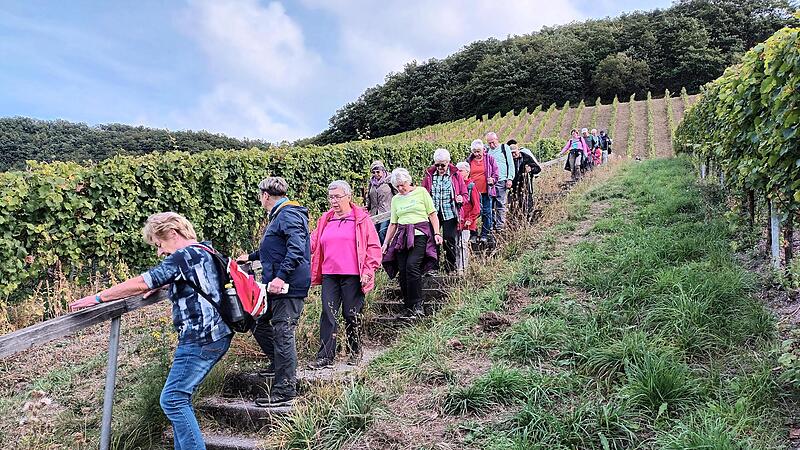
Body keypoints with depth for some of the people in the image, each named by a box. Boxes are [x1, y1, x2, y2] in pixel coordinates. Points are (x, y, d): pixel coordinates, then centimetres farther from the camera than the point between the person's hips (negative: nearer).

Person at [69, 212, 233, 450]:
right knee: (180, 397, 15)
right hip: (216, 336, 10)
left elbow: (140, 283, -14)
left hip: (201, 340, -10)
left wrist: (97, 298, -7)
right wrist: (160, 286, 26)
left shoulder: (185, 255, -13)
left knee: (172, 399, -5)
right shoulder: (205, 252, 17)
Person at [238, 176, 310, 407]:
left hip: (288, 285, -11)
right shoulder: (279, 215, 21)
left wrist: (281, 276, -32)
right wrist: (251, 256, 50)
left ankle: (284, 392, -4)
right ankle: (279, 362, 35)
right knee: (258, 322, 18)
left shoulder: (288, 214, -13)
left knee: (283, 332, -9)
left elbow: (296, 248, -27)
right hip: (276, 285, 11)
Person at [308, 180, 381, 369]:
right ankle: (325, 357, 3)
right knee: (328, 315, -1)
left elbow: (373, 246, -1)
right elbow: (312, 243, 17)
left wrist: (368, 270, -8)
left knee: (352, 315, 5)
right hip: (329, 275, 4)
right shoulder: (325, 220, 14)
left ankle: (355, 353, 23)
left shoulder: (361, 219, 0)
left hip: (352, 276, -4)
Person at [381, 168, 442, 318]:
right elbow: (393, 224, 19)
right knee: (402, 270, -5)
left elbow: (432, 214, 4)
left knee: (412, 265, -21)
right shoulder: (395, 199, 17)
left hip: (420, 234, -4)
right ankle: (408, 307, 4)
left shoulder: (421, 192, 6)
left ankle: (417, 305, -13)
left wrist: (437, 233, -6)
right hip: (402, 237, 4)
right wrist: (386, 243, 13)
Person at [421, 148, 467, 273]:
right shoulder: (429, 175, 7)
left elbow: (464, 193, 8)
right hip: (433, 213, 1)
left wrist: (461, 199, -14)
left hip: (450, 213, -1)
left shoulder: (455, 175, 4)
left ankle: (450, 268, 12)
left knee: (449, 240, -1)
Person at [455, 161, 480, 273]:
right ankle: (457, 267, 15)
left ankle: (463, 268, 0)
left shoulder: (471, 186, -5)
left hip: (466, 223, -5)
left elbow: (476, 207, -6)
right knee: (456, 245, 7)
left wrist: (470, 219, -11)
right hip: (456, 221, 5)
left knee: (463, 244, -7)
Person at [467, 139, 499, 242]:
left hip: (486, 191, -1)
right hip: (474, 191, 1)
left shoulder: (489, 158, 3)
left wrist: (493, 179, -14)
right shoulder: (469, 160, 7)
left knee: (487, 212, 4)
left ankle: (485, 234, 13)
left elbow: (495, 172, 5)